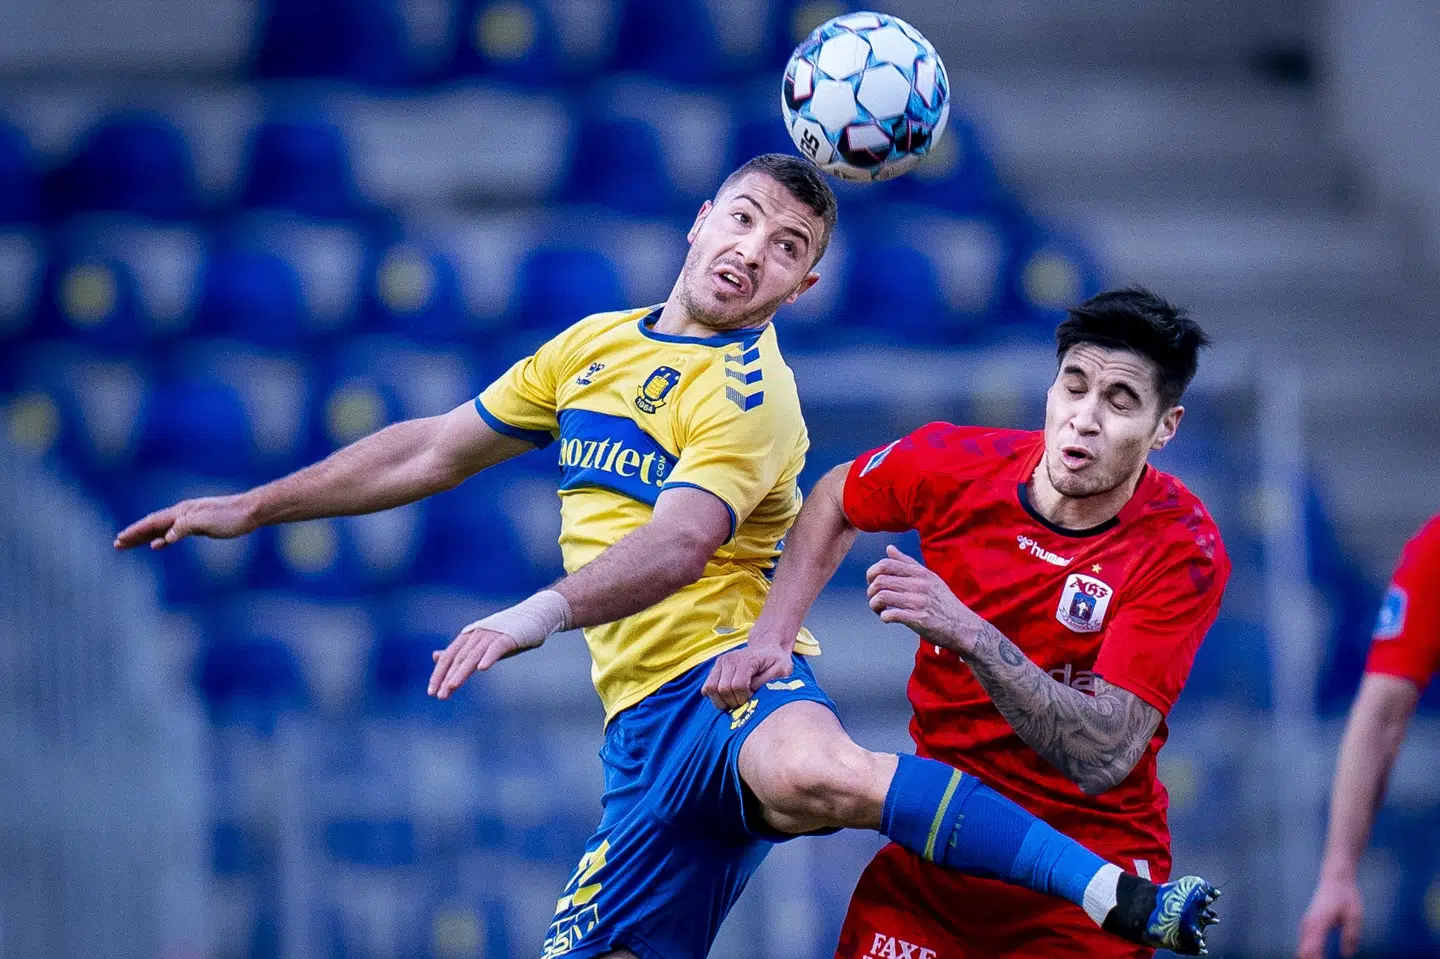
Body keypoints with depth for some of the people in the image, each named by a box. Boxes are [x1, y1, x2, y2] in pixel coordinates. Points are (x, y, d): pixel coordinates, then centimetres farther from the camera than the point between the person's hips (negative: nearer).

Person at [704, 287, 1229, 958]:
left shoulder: (1183, 549, -18)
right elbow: (833, 503, 15)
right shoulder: (956, 465, -9)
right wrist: (770, 637, 2)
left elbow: (1103, 758, -28)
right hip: (930, 851, 3)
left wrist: (968, 634, -38)